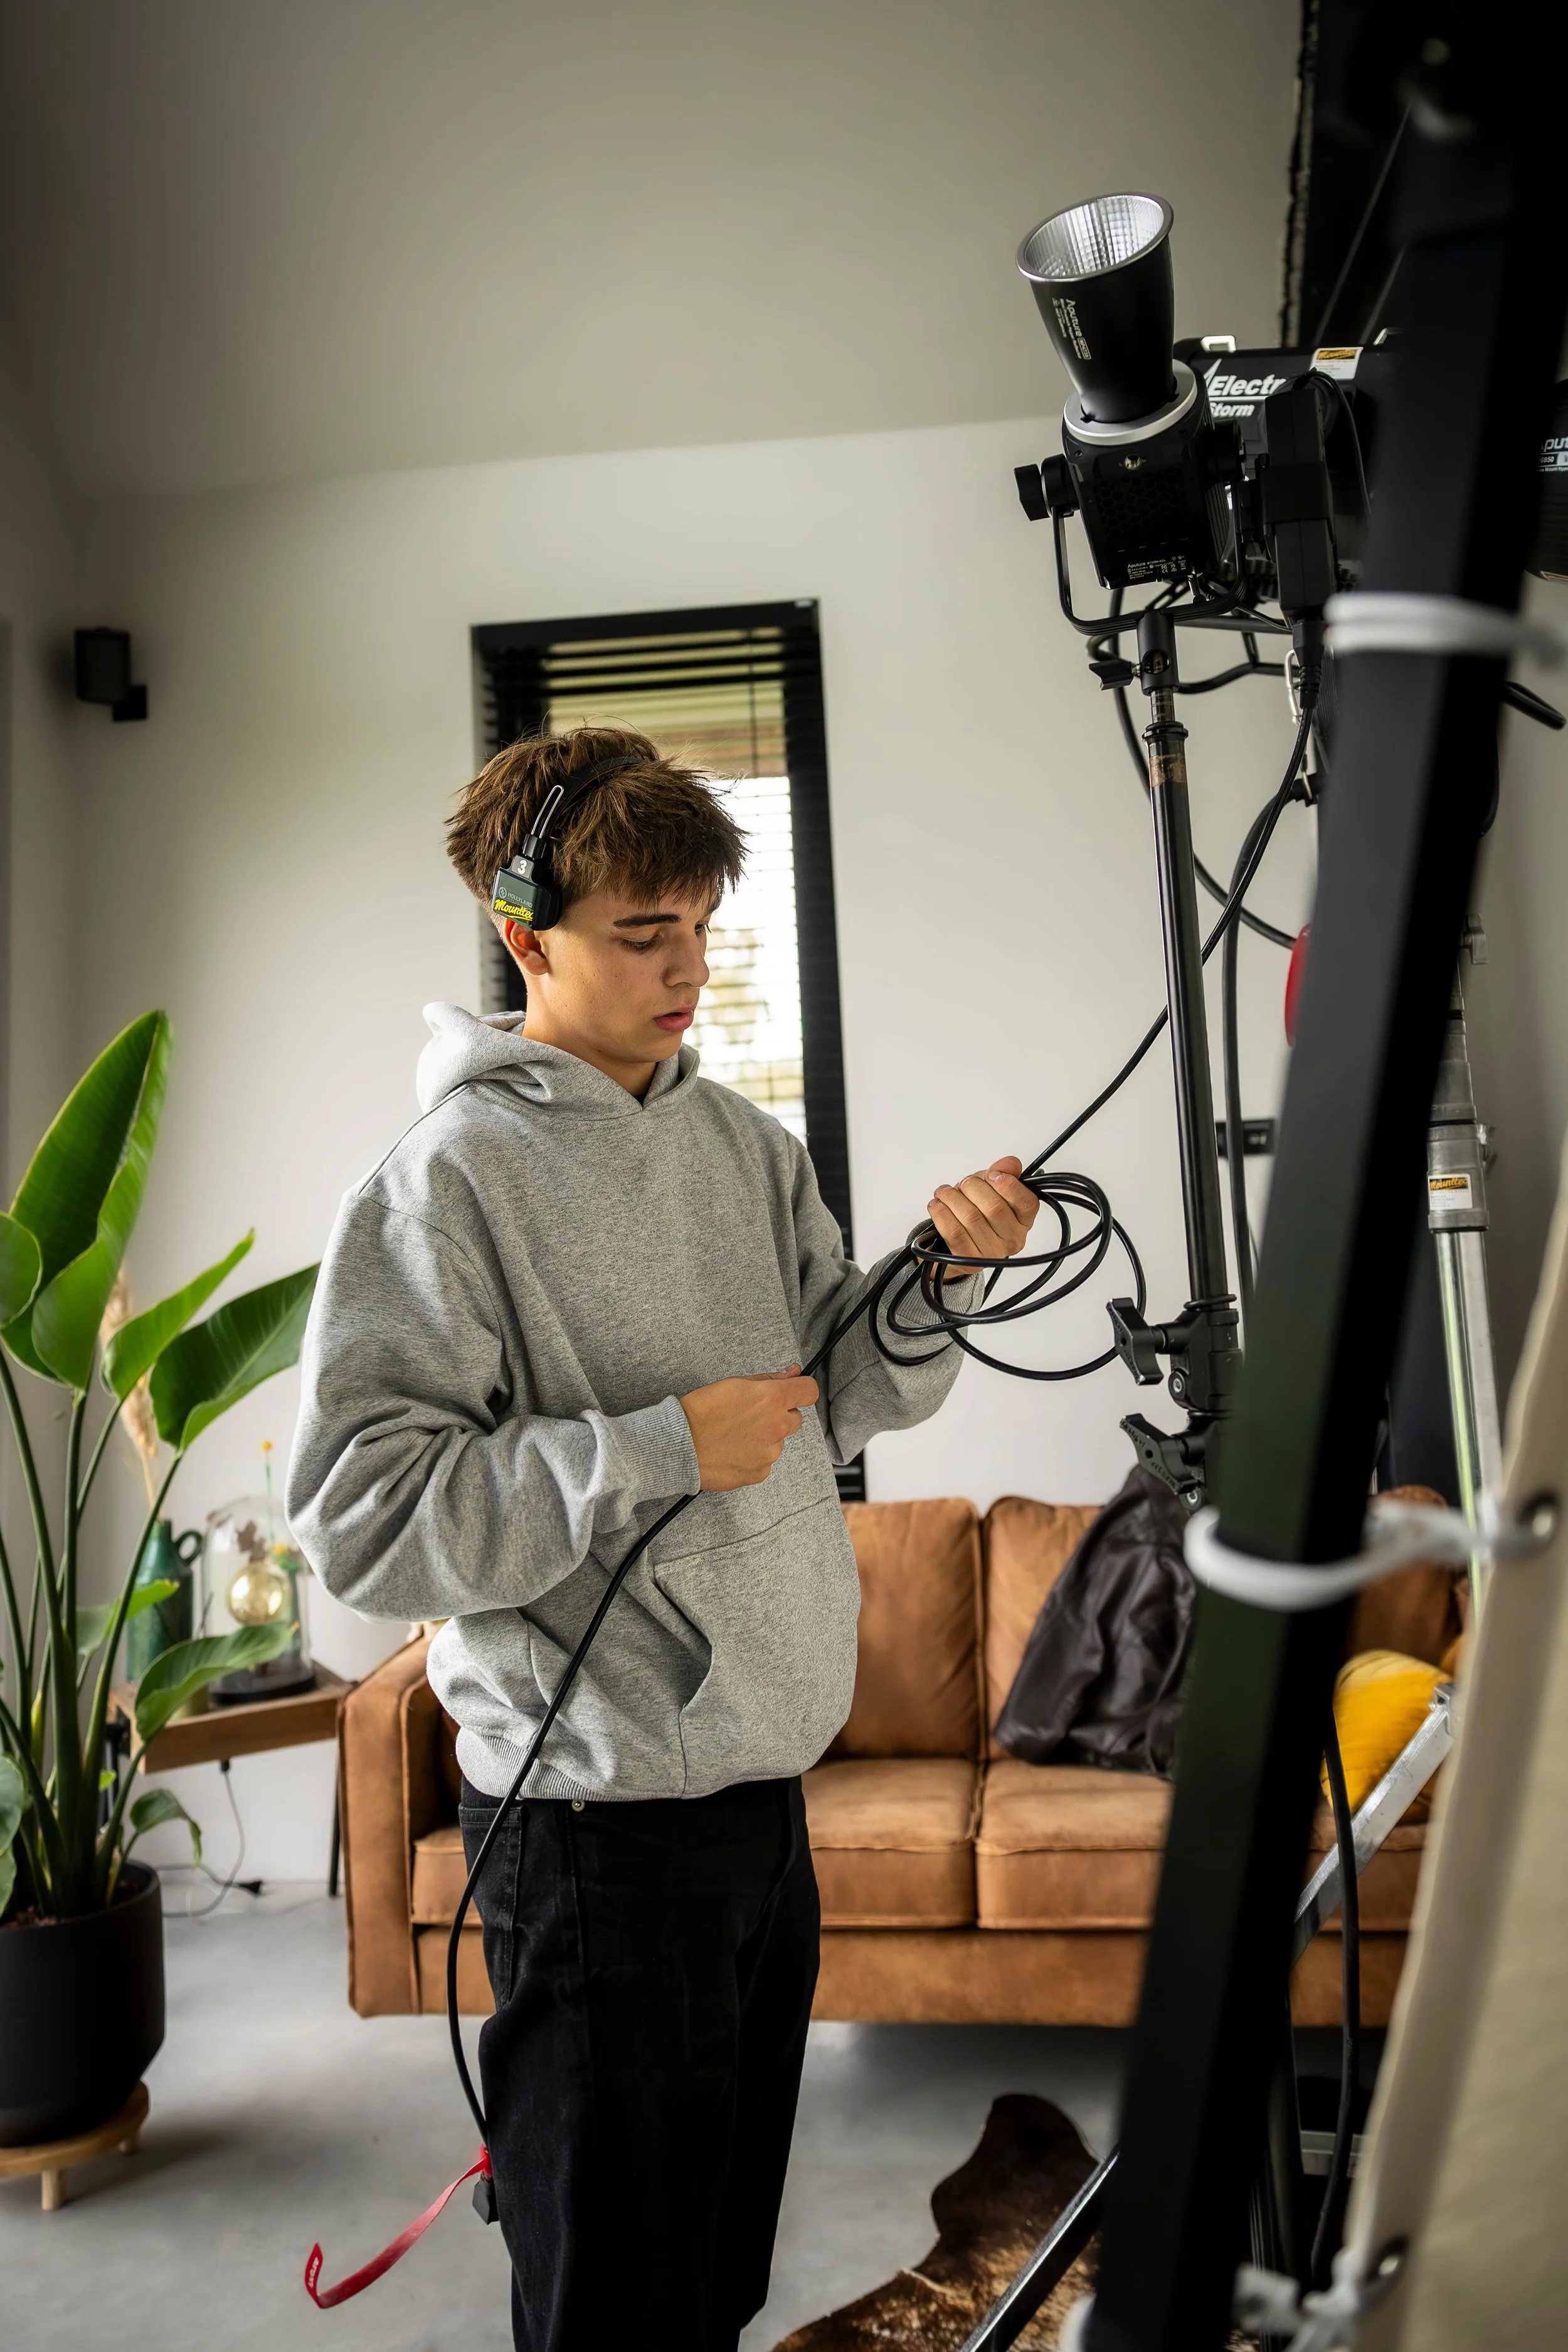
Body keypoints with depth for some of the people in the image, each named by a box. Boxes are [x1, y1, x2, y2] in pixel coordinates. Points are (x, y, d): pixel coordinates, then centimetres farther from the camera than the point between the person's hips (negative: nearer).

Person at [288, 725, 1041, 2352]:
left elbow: (843, 1392, 9)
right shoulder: (449, 1179, -14)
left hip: (763, 1782, 7)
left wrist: (939, 1274, -10)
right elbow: (363, 1519, -19)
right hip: (598, 1819, -6)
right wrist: (663, 1449, -21)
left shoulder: (743, 1141, 8)